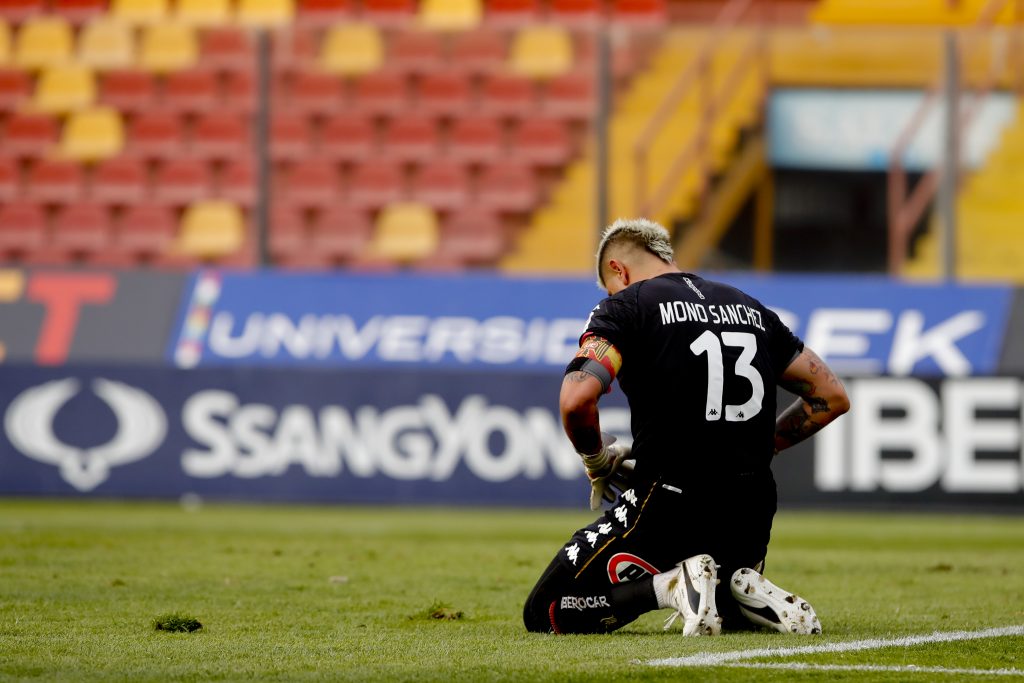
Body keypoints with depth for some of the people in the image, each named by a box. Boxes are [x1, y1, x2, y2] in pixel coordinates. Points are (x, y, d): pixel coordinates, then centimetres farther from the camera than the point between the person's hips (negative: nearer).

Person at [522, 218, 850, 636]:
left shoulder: (624, 308, -2)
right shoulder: (751, 308, 16)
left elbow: (576, 400, -18)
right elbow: (832, 397, 16)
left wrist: (597, 461, 2)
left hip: (667, 505, -6)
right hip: (750, 517, 6)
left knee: (543, 613, 5)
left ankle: (672, 586, -15)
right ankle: (747, 594, 0)